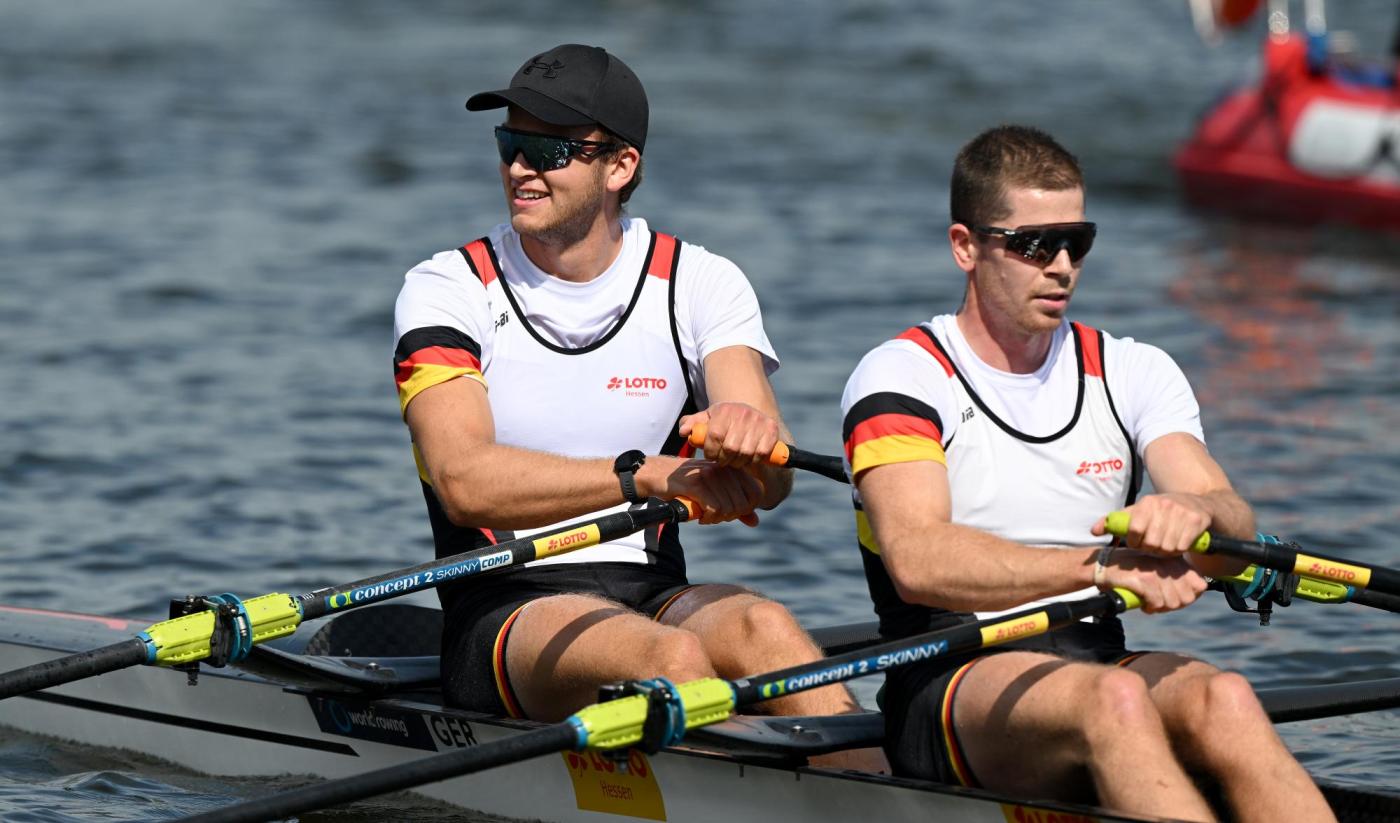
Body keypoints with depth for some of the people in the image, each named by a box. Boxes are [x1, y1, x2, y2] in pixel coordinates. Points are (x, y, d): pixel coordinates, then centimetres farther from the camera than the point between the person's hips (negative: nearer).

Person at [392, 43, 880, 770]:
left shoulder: (701, 286, 6)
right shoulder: (446, 292, 0)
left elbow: (770, 484, -9)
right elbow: (464, 482, -17)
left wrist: (752, 436, -36)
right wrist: (647, 476, -30)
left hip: (653, 596, 2)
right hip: (502, 618, -2)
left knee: (759, 628, -31)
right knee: (669, 656, -33)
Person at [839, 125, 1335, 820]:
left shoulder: (1133, 374, 16)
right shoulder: (902, 377, 1)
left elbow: (1238, 530, 0)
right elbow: (917, 561, -17)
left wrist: (1193, 511, -26)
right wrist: (1102, 567, -30)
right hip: (950, 685, -4)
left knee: (1222, 699, -30)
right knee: (1112, 700, -35)